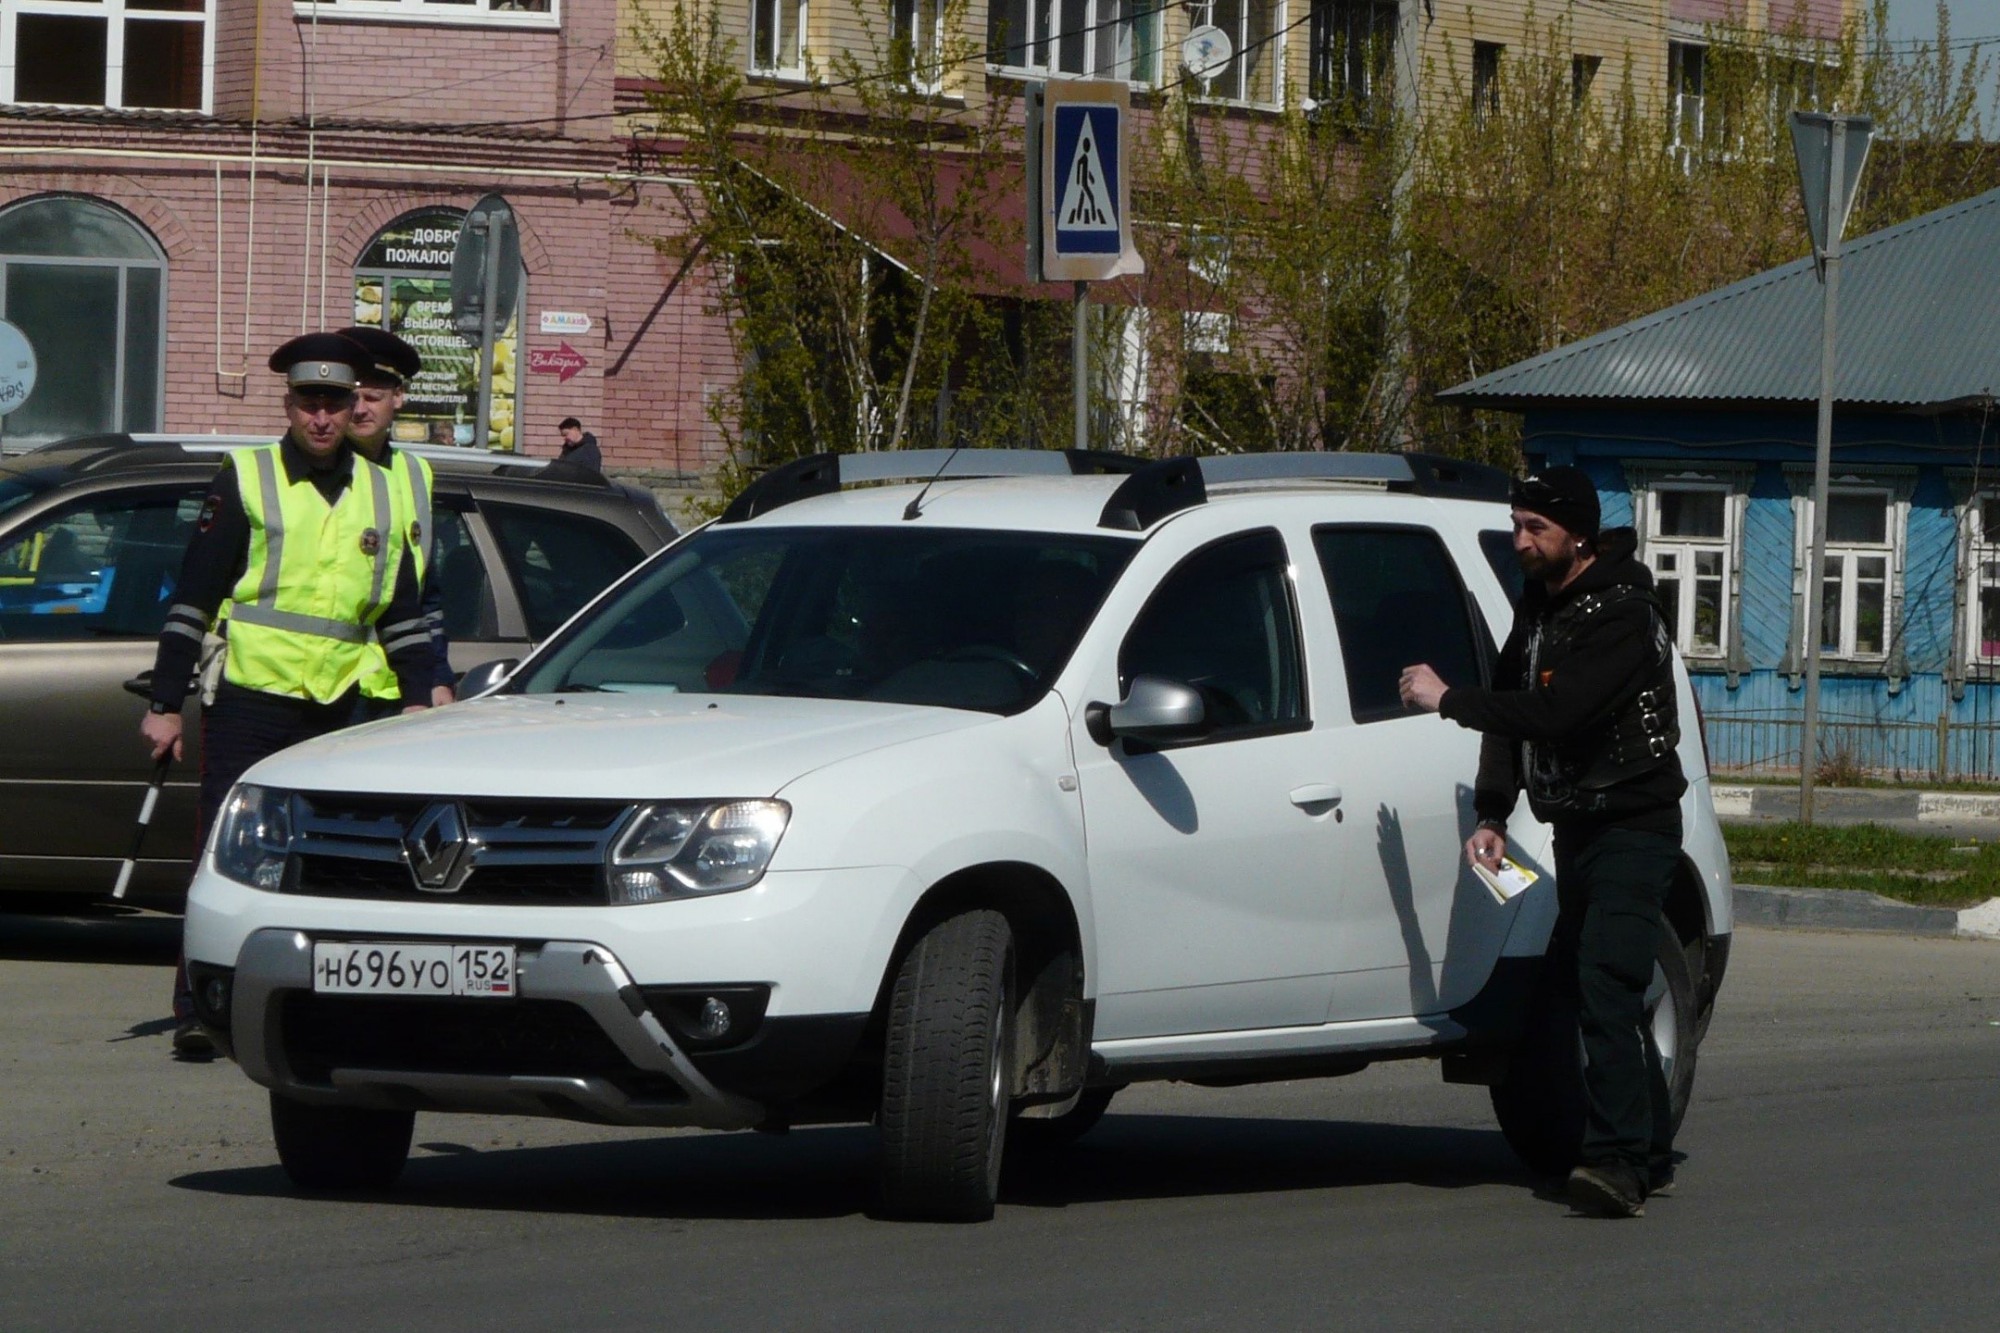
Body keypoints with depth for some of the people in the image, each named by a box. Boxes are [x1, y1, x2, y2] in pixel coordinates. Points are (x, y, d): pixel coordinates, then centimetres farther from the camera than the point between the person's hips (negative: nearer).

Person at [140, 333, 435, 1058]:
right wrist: (165, 705, -4)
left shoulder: (381, 495, 12)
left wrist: (418, 698, 11)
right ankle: (198, 1013, -6)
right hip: (248, 698, -4)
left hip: (334, 708, 4)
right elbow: (191, 600, -1)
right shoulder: (244, 482, 1)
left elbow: (402, 612, 20)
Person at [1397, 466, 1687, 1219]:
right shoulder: (1538, 608, 11)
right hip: (1575, 826, 9)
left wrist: (1447, 699, -21)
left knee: (1604, 981, -22)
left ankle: (1618, 1158, -30)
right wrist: (1492, 816, 5)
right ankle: (1649, 1157, 20)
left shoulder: (1621, 616, -18)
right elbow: (1513, 712, 16)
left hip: (1632, 828, -9)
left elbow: (1555, 712, -28)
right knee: (1582, 982, 11)